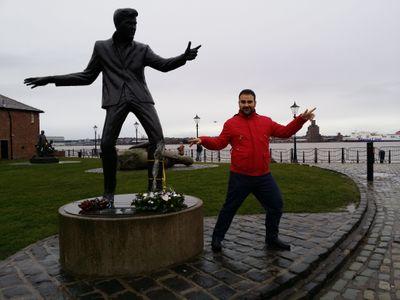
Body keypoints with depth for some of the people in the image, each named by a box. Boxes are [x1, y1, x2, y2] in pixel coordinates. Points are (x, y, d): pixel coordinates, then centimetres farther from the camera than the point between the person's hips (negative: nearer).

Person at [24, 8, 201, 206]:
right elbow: (87, 76, 19)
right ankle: (109, 191, 4)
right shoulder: (101, 47, 15)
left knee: (157, 138, -16)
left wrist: (184, 57, -19)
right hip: (116, 101, 0)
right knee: (107, 143, -13)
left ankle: (156, 188, -8)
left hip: (140, 98, 1)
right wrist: (52, 79, 14)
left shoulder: (142, 49, 13)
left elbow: (163, 65, 1)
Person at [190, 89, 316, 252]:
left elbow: (285, 131, 15)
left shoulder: (266, 121, 9)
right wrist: (203, 140, -19)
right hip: (240, 177, -4)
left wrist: (301, 119, 6)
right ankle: (217, 238, 26)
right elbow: (219, 143, -3)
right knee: (229, 208, 6)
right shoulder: (231, 123, -2)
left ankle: (272, 239, 32)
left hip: (264, 177, 4)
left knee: (276, 205, 11)